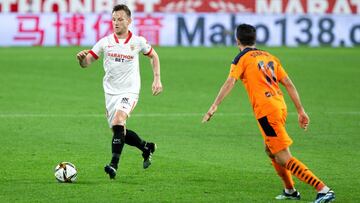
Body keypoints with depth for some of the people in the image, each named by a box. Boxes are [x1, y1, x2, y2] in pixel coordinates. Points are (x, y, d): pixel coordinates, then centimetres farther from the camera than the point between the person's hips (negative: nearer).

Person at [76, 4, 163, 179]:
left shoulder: (138, 42, -3)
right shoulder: (105, 42, -1)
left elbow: (153, 56, 15)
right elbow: (86, 63, -2)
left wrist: (157, 79, 6)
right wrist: (81, 58, -26)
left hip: (129, 91, -4)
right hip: (110, 92, 4)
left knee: (118, 120, -28)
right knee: (119, 132, 9)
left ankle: (114, 165, -32)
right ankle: (147, 147, 37)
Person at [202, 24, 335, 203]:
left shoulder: (242, 58, 1)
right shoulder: (269, 57, 19)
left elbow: (230, 82, -14)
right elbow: (288, 84, 15)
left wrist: (214, 106, -19)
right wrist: (301, 111, 17)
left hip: (266, 110, -7)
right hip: (280, 107, 7)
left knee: (284, 158, -8)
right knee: (270, 151, 28)